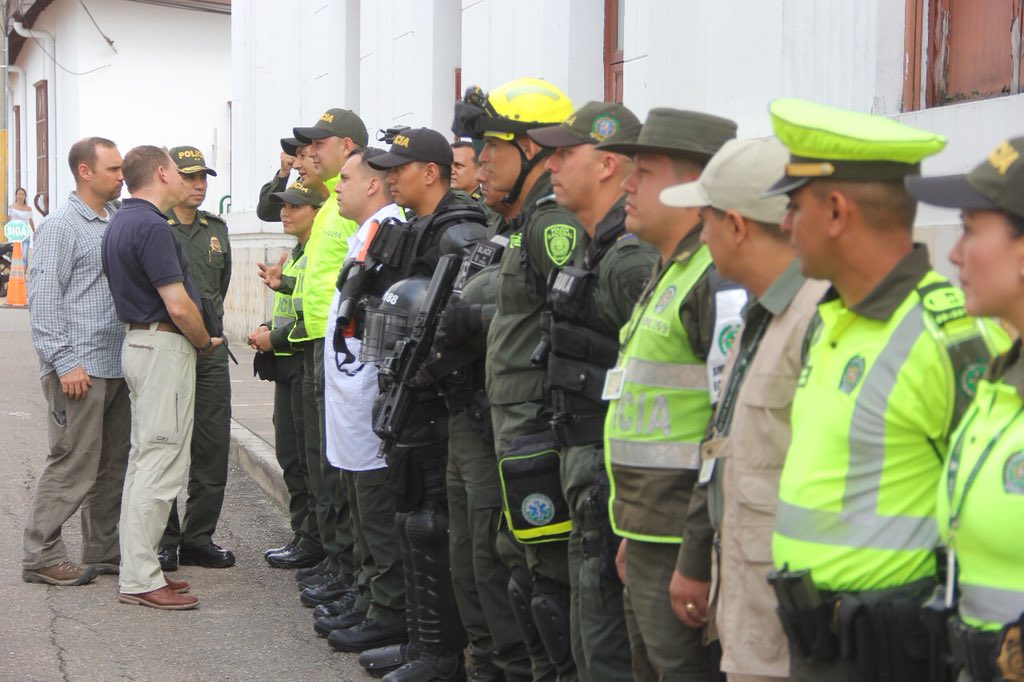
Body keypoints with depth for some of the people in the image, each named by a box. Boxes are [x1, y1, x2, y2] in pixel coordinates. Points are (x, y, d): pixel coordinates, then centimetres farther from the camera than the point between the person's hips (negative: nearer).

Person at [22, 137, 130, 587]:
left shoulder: (116, 222, 14)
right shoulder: (62, 226, -8)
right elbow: (43, 297, -12)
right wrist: (64, 363, -17)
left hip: (116, 366, 8)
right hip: (79, 369, -8)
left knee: (113, 465, 12)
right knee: (74, 464, -4)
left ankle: (103, 551, 22)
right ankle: (42, 557, 6)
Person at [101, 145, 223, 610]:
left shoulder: (119, 223, 14)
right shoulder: (152, 226, -17)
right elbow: (178, 306, -22)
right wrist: (206, 342, -3)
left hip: (137, 342, 11)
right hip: (166, 346, -11)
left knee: (144, 460, 14)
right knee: (162, 464, -7)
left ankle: (138, 566, 20)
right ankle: (141, 579, -5)